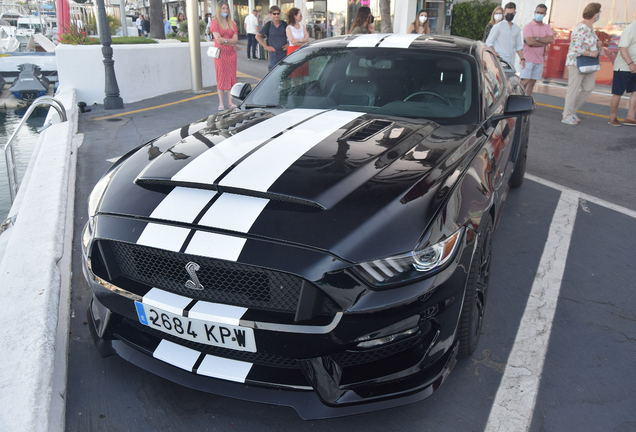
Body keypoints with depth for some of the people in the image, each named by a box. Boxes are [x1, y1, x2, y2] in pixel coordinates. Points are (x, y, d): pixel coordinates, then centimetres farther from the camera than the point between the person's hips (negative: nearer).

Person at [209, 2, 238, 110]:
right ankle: (221, 103, 1)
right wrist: (231, 42, -6)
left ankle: (230, 101, 12)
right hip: (220, 53, -4)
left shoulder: (232, 23, 13)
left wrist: (224, 40, -10)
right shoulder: (214, 22, 0)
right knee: (221, 77, -3)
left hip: (231, 53, 4)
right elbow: (218, 39, -11)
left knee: (231, 77, 4)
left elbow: (236, 40, 2)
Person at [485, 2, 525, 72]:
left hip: (511, 63, 6)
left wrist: (522, 58, 10)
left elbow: (518, 46, 23)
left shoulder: (517, 28, 18)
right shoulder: (498, 26, 2)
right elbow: (488, 43, -2)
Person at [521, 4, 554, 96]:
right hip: (528, 58, -5)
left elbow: (551, 39, -4)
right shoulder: (528, 26, -3)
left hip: (539, 59, 5)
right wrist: (544, 42, -7)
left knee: (532, 82, 7)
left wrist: (536, 38, -11)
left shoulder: (547, 27, 14)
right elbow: (530, 42, -17)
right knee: (525, 81, -12)